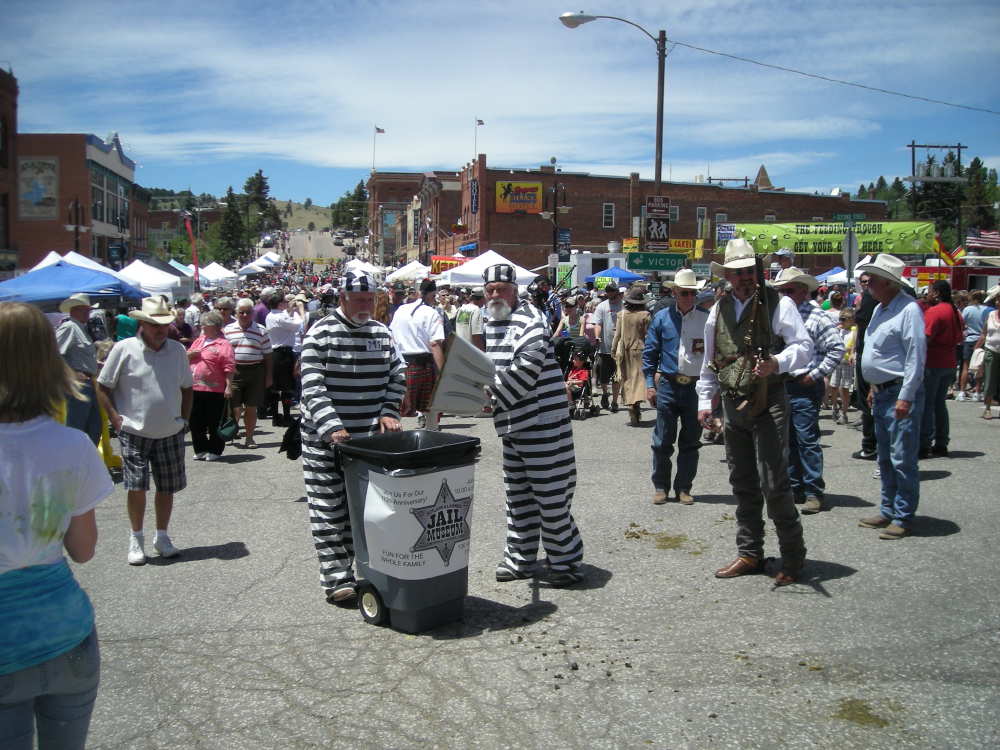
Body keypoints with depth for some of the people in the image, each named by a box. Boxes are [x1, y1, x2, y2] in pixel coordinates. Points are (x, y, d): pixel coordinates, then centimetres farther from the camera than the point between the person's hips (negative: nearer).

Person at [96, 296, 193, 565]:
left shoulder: (177, 350, 4)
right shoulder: (124, 349, -7)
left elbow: (186, 388, 16)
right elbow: (103, 387, -1)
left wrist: (184, 419, 7)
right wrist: (116, 418, -9)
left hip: (170, 433, 3)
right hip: (134, 432, -3)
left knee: (167, 487, 9)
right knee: (136, 487, -2)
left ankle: (162, 537, 26)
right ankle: (136, 539, 17)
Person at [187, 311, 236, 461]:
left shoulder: (223, 344, -7)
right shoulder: (198, 341, 17)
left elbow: (229, 368, -13)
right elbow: (185, 359, 26)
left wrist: (229, 387, -19)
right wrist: (190, 355, 3)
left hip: (214, 390, -7)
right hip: (194, 389, 7)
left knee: (214, 423, 2)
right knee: (196, 422, 10)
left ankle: (215, 450, 15)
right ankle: (200, 449, 22)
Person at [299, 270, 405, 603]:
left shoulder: (382, 333, 8)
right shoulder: (321, 334, -9)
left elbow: (397, 376, 14)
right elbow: (312, 387, -15)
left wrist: (388, 412, -1)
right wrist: (332, 428, -25)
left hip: (369, 437, 5)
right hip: (325, 439, -5)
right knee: (329, 509, 0)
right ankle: (336, 578, 6)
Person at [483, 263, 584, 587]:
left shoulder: (529, 320, -14)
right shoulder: (491, 323, 15)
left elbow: (527, 367, -26)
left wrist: (494, 393, -20)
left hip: (542, 420, -9)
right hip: (512, 424, 9)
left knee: (550, 494, -2)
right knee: (517, 493, 16)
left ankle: (566, 561, 11)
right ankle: (519, 560, 28)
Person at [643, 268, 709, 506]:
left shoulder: (706, 319, 3)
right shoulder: (662, 317, 4)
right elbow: (649, 352, 6)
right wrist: (650, 384, -1)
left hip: (696, 387, 1)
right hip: (668, 385, -1)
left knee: (690, 442, 8)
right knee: (663, 441, 3)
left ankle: (684, 488, 20)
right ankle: (660, 486, 15)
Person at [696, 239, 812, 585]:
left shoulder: (778, 304, -5)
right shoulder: (719, 310, 11)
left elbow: (804, 347, -9)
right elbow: (709, 359, 17)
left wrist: (777, 362, -28)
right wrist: (704, 400, 14)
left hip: (768, 403, -6)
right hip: (733, 405, 6)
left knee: (773, 483, -8)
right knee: (742, 484, 12)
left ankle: (793, 557, 9)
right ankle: (749, 554, 24)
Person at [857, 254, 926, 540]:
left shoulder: (909, 309, -15)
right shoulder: (880, 309, 14)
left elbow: (916, 356, -18)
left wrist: (906, 397, -20)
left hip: (901, 393, -10)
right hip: (882, 393, 10)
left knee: (902, 460, -4)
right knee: (885, 458, 16)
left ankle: (903, 518, 4)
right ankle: (888, 511, 27)